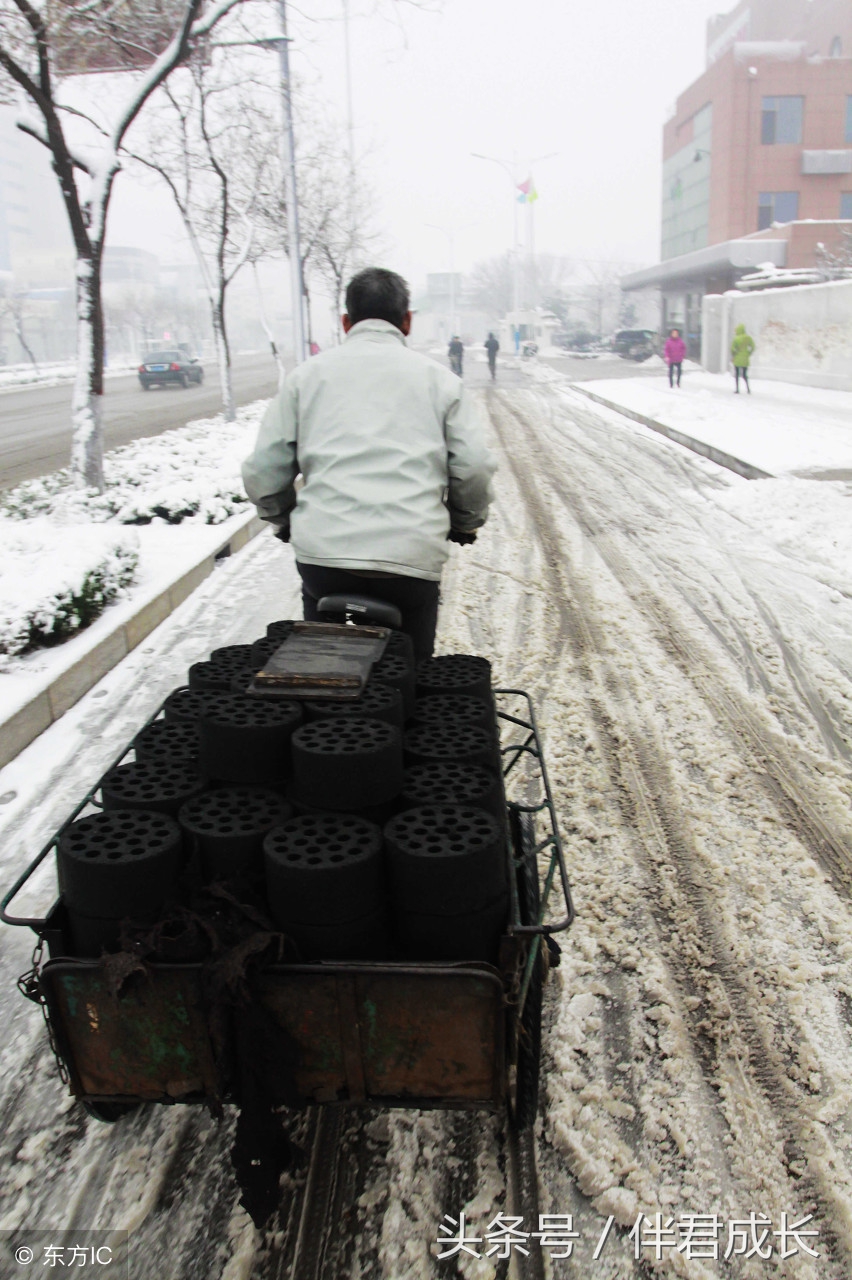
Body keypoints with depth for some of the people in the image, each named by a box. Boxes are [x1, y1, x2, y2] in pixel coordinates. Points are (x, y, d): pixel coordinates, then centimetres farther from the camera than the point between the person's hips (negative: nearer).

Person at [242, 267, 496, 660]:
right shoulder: (438, 377, 14)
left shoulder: (308, 374, 15)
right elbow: (474, 469, 6)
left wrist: (286, 523, 29)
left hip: (323, 554, 1)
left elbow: (263, 473, 10)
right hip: (413, 556, 0)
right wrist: (465, 524, 25)